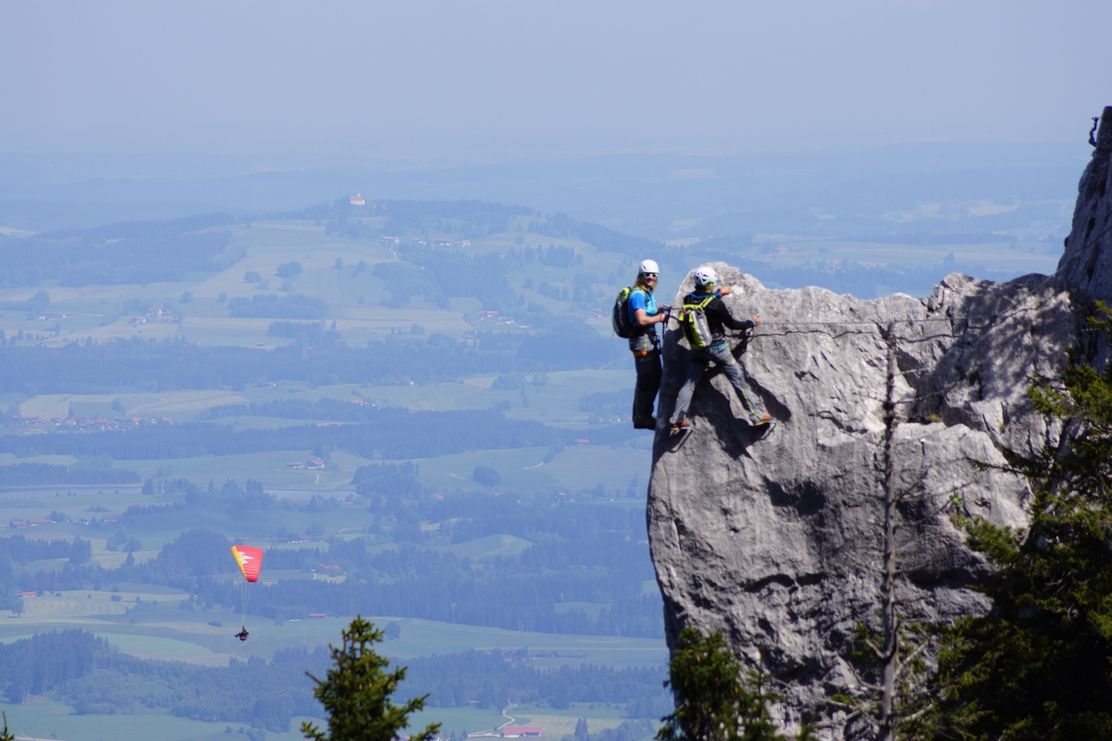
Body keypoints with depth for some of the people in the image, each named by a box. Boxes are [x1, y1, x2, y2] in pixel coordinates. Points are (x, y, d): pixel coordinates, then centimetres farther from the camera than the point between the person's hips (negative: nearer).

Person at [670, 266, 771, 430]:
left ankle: (677, 419, 8)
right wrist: (752, 323, 4)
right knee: (738, 380, 3)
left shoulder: (688, 300, -6)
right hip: (717, 348, -5)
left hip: (698, 349, 5)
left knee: (689, 383, 13)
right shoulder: (716, 304, -21)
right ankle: (757, 414, 5)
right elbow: (732, 324, -11)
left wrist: (718, 293, 26)